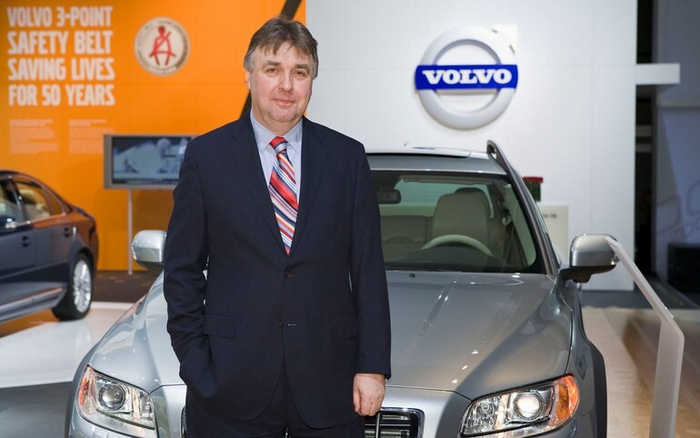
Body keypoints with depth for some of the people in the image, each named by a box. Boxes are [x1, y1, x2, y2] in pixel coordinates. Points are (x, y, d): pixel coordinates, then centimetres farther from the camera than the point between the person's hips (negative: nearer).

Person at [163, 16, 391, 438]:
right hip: (232, 383, -1)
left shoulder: (347, 157, 3)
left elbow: (368, 271, 3)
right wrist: (194, 365, -3)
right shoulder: (206, 155, 1)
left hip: (328, 382, 1)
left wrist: (373, 366, -2)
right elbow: (183, 271, 3)